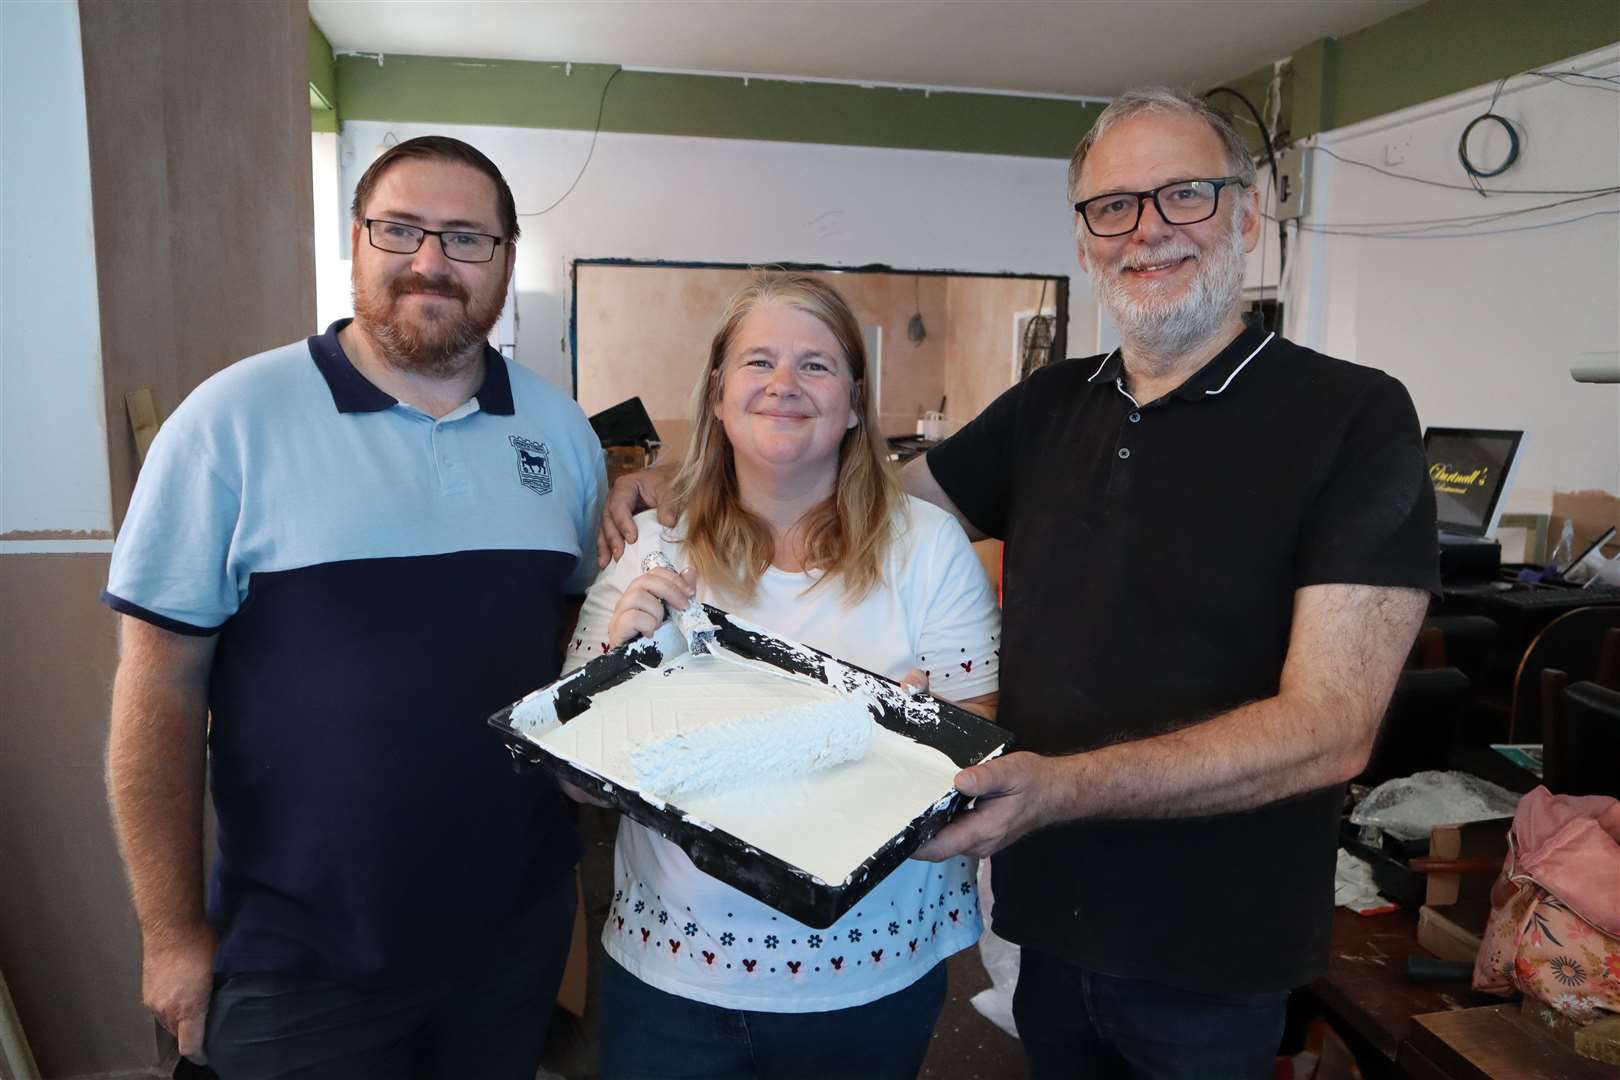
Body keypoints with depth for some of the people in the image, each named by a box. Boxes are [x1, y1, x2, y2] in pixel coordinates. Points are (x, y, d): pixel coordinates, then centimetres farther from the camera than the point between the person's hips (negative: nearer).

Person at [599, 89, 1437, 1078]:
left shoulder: (1354, 415, -14)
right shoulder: (1050, 406, 3)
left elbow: (1330, 729, -21)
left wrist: (1065, 788, -34)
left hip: (1210, 961, -4)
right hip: (1049, 922, 5)